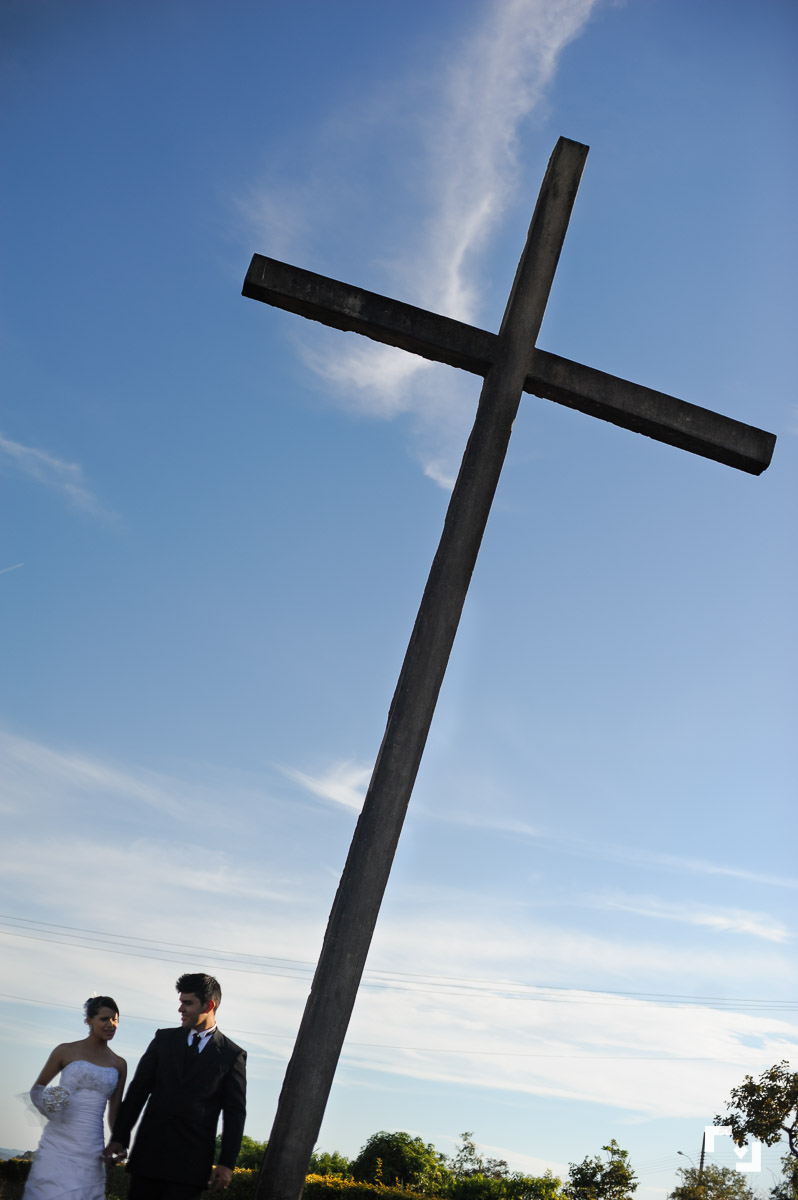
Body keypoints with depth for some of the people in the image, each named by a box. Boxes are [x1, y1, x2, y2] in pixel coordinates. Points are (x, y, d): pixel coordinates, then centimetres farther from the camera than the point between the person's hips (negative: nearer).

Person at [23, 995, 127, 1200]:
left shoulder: (119, 1065, 11)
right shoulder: (66, 1051, 3)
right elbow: (37, 1088, 11)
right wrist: (46, 1104, -9)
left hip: (90, 1149, 3)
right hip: (58, 1142, -3)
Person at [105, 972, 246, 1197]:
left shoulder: (233, 1055, 3)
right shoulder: (164, 1039, 10)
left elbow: (235, 1113, 2)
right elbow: (138, 1090, 9)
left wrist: (227, 1163, -5)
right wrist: (119, 1138, 3)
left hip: (191, 1162, -3)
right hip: (149, 1152, 3)